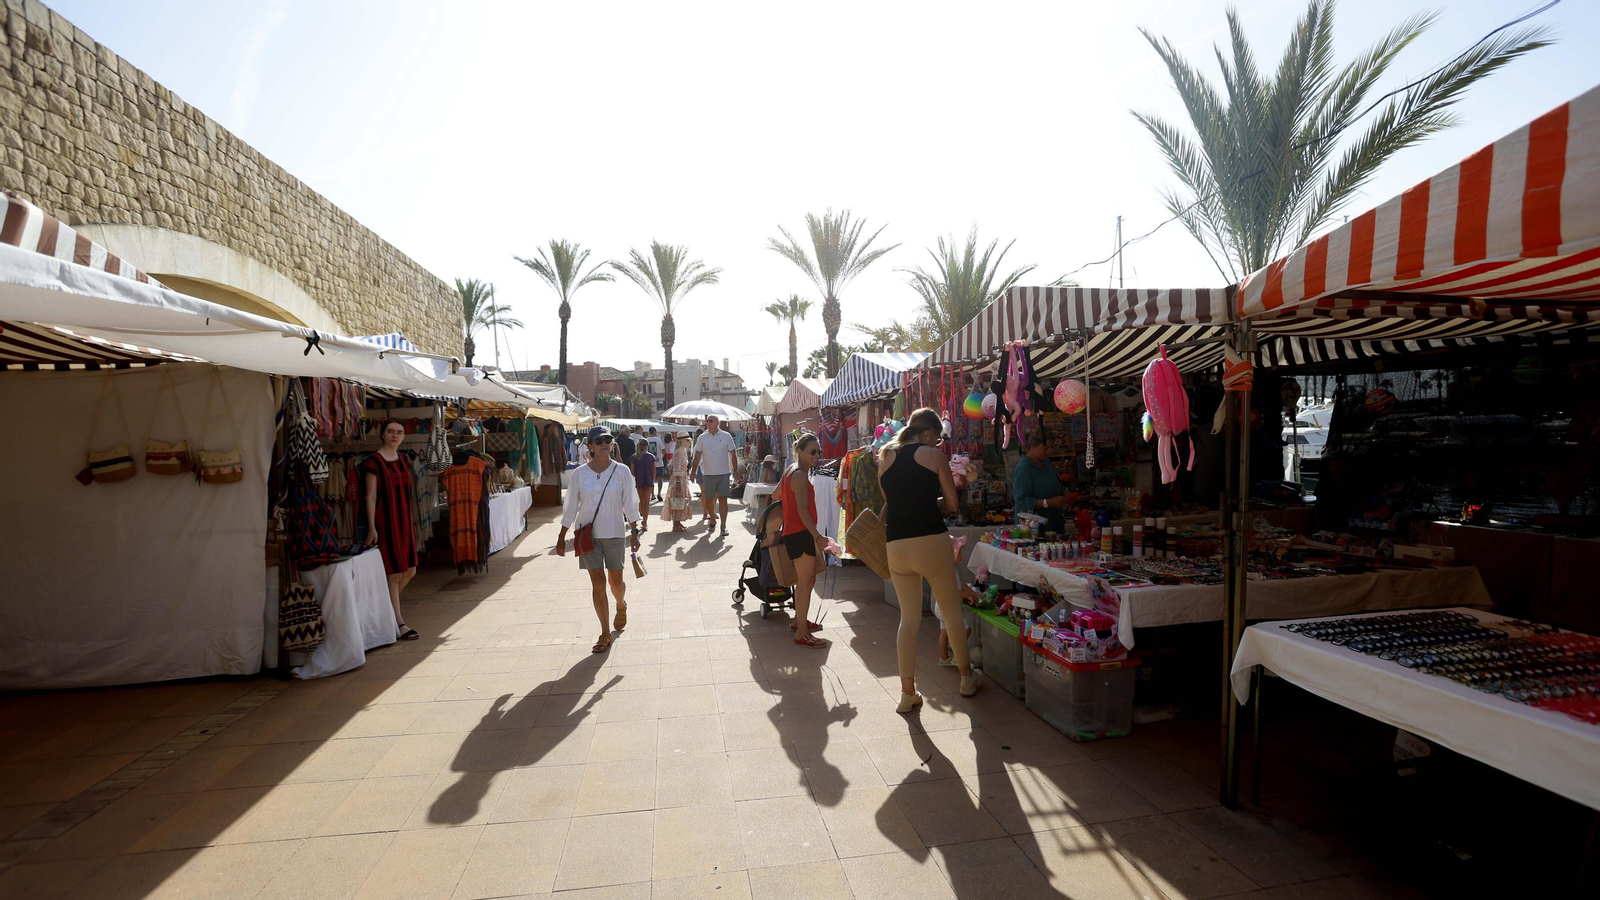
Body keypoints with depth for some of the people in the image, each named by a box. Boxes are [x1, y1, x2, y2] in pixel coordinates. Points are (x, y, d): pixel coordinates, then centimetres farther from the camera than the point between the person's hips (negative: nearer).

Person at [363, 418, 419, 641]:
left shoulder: (403, 460, 11)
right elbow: (371, 496, -12)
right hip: (386, 521, -7)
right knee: (394, 573, -1)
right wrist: (372, 527, -15)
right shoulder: (374, 461, -10)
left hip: (404, 521, 7)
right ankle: (399, 622, 8)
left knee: (409, 571, 10)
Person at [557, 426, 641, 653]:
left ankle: (621, 606, 43)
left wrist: (634, 532, -3)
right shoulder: (579, 473, -2)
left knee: (616, 580, 7)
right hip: (588, 534, 1)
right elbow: (570, 507, 3)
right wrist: (562, 536, 5)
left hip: (614, 533, 0)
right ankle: (605, 634, 11)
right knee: (597, 582, 1)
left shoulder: (621, 471, -4)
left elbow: (630, 503, -1)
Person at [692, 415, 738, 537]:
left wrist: (735, 470, -2)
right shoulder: (702, 437, 4)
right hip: (707, 474, 2)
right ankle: (712, 520, 30)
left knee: (723, 499, -7)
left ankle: (723, 526, -4)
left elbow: (732, 454, 3)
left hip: (723, 473, -2)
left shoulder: (726, 436, 0)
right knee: (707, 500, 8)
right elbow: (697, 455, 7)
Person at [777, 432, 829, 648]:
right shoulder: (801, 475, -17)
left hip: (793, 531, 11)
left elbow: (777, 495, 23)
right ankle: (801, 634, -3)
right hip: (801, 533, -11)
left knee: (806, 579, 20)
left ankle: (799, 620, 34)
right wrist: (818, 536, -28)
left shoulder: (792, 470, 13)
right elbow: (803, 509, -24)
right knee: (806, 581, -8)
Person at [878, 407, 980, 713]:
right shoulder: (933, 455, 0)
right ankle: (967, 677, 32)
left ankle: (908, 692, 14)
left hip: (896, 546, 4)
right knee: (952, 612, 15)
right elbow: (952, 504, 2)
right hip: (932, 542, -4)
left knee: (908, 619, 12)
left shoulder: (885, 457, 12)